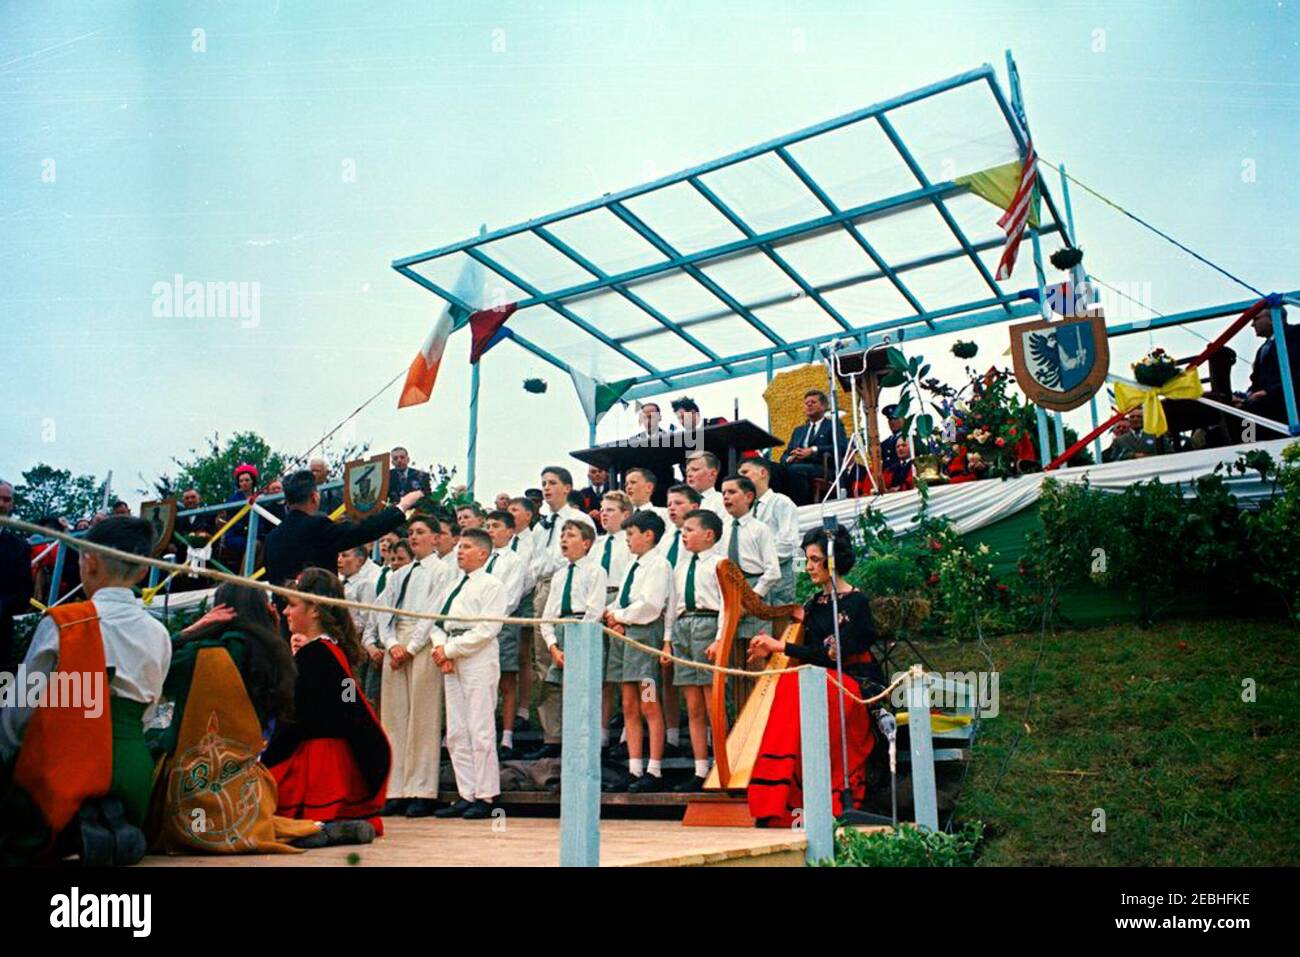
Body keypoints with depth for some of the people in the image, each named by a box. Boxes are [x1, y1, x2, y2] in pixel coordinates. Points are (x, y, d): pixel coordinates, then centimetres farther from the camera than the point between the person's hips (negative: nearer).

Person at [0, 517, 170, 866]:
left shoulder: (61, 623, -7)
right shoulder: (159, 635, 6)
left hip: (66, 766, -4)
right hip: (134, 770, 4)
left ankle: (73, 833, -11)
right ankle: (111, 828, -8)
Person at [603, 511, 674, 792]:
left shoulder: (659, 565, -7)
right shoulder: (632, 565, 17)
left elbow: (651, 606, -16)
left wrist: (620, 616, -7)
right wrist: (614, 617, -1)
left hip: (645, 634, -8)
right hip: (623, 635, 8)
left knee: (649, 707, -4)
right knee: (629, 707, 8)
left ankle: (654, 772, 2)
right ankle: (634, 769, 13)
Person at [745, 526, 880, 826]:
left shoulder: (855, 602, -7)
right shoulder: (812, 604, 14)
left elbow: (831, 654, -18)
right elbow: (805, 652, 11)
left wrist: (780, 647, -18)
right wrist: (767, 653, -6)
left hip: (853, 686, -6)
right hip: (817, 684, 6)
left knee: (795, 685, -31)